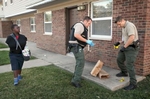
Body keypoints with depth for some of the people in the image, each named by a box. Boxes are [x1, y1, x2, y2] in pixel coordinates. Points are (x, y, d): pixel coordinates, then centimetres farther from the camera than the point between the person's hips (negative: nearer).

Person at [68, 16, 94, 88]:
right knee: (81, 63, -11)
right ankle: (76, 81, -9)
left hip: (77, 47, 11)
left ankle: (76, 77, 31)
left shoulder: (82, 27, 23)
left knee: (79, 62, 20)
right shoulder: (80, 25, -9)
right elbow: (76, 35, -25)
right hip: (77, 47, -11)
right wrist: (87, 41, -20)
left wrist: (88, 43, 10)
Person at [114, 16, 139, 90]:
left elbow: (132, 38, -29)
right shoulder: (124, 27, 14)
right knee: (119, 59, 20)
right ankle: (124, 72, 43)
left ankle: (133, 84, 1)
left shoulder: (129, 25, -18)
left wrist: (124, 46, -23)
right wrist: (120, 42, 10)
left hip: (132, 48, -10)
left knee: (129, 65, -10)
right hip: (126, 46, 10)